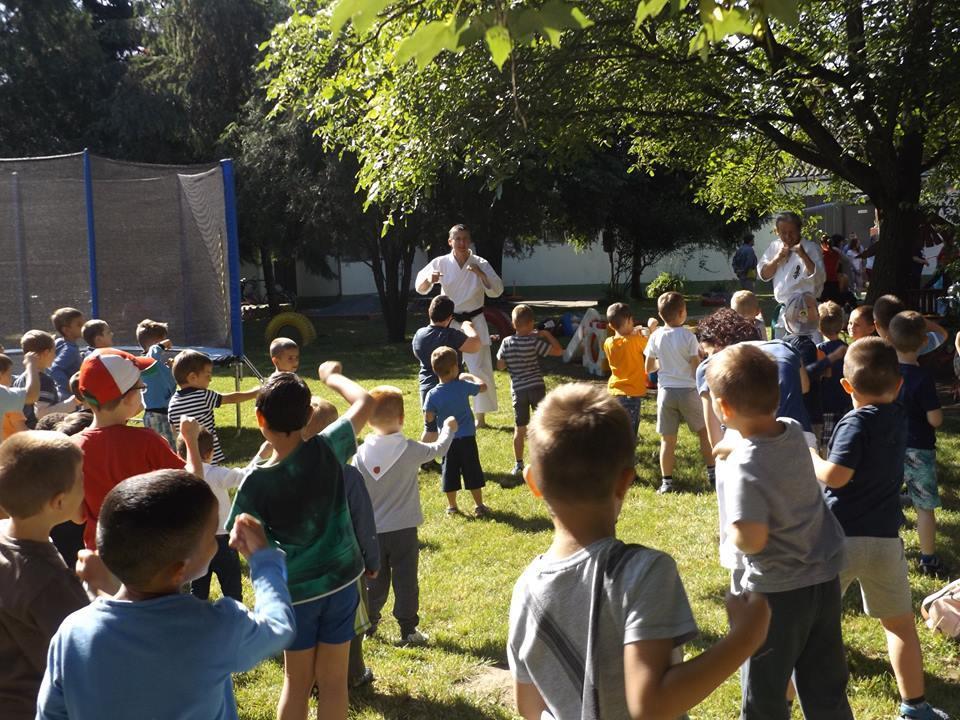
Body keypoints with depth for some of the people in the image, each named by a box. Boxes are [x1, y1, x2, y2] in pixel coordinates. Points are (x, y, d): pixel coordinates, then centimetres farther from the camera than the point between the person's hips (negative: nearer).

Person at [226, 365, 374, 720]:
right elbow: (365, 402, -2)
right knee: (333, 681, 12)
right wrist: (332, 375, 13)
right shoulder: (327, 449, -16)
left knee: (297, 682, 17)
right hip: (340, 579, 1)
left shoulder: (256, 481, -20)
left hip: (295, 588, -1)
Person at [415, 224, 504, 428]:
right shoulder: (441, 263, -4)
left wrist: (481, 274, -27)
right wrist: (429, 279, -26)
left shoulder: (480, 264, -6)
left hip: (474, 322, -1)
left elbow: (497, 290, -12)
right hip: (449, 323, 1)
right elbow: (420, 288, -4)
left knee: (481, 369, -1)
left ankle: (481, 416, 13)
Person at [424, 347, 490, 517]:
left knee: (449, 473, 11)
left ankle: (452, 507, 19)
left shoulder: (433, 395, -11)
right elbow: (482, 386, 4)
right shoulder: (463, 386, -10)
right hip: (467, 437, 0)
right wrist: (469, 376, 14)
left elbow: (428, 418, -8)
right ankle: (480, 506, 11)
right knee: (472, 472, 7)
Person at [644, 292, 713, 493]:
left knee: (667, 439, 5)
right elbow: (696, 367, -9)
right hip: (688, 391, -2)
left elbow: (648, 367, 4)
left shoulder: (656, 337, -2)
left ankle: (666, 481, 6)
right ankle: (712, 473, 22)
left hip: (666, 391, 2)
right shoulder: (688, 336, -10)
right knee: (704, 431, 17)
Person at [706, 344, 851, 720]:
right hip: (824, 576, 7)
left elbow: (751, 541, -28)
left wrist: (728, 530, -9)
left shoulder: (742, 469, -26)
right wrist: (735, 449, 10)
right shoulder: (794, 431, -4)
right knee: (826, 689, 19)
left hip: (776, 592, -7)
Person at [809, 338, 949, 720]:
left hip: (841, 536, -5)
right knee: (900, 623, 19)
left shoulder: (856, 423, -14)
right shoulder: (898, 418, 4)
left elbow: (835, 476, -21)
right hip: (885, 538, 5)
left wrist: (809, 456, -6)